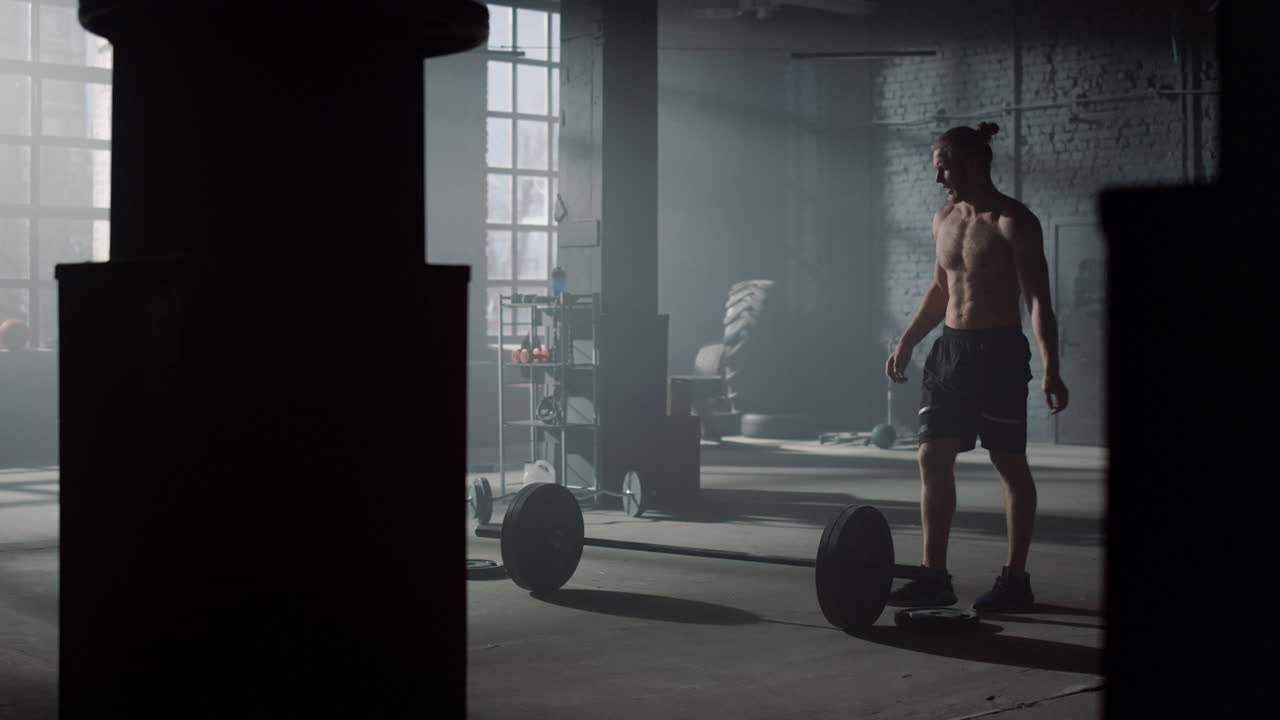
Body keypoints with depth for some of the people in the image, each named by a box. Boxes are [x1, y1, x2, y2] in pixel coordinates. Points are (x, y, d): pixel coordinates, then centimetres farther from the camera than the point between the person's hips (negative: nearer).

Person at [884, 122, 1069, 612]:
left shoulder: (1014, 223, -11)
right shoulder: (943, 219, 11)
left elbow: (1038, 301, -15)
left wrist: (1050, 370, -23)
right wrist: (907, 343, 17)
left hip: (999, 352, -7)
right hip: (950, 350, 7)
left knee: (1010, 464, 1)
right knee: (933, 458, 2)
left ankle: (1015, 579, 9)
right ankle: (935, 576, 7)